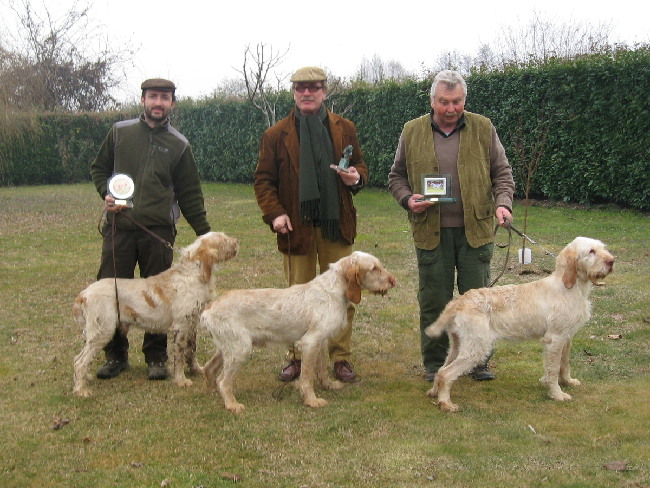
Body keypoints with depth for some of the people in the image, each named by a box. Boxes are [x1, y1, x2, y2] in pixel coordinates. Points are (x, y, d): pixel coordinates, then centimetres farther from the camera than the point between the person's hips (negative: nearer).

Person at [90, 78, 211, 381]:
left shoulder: (178, 145, 6)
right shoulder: (120, 132, 7)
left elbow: (189, 194, 8)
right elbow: (99, 168, 16)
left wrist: (205, 234, 3)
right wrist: (106, 194, -3)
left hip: (158, 231, 0)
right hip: (119, 227, 1)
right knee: (110, 291, 2)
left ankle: (156, 357, 16)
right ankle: (115, 355, 17)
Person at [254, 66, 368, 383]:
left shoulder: (344, 129, 8)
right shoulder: (276, 135, 3)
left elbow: (360, 166, 16)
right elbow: (263, 179, 3)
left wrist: (356, 178, -9)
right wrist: (274, 213, -11)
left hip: (336, 224, 1)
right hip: (296, 226, -1)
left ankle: (340, 358, 15)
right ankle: (297, 358, 19)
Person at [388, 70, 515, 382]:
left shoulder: (483, 129, 5)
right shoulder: (412, 132, 5)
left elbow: (502, 172, 8)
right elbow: (396, 176, 12)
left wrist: (503, 203, -10)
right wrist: (407, 199, -8)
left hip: (475, 230, 0)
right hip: (430, 231, 0)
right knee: (433, 301, 6)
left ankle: (479, 361, 20)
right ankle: (434, 363, 19)